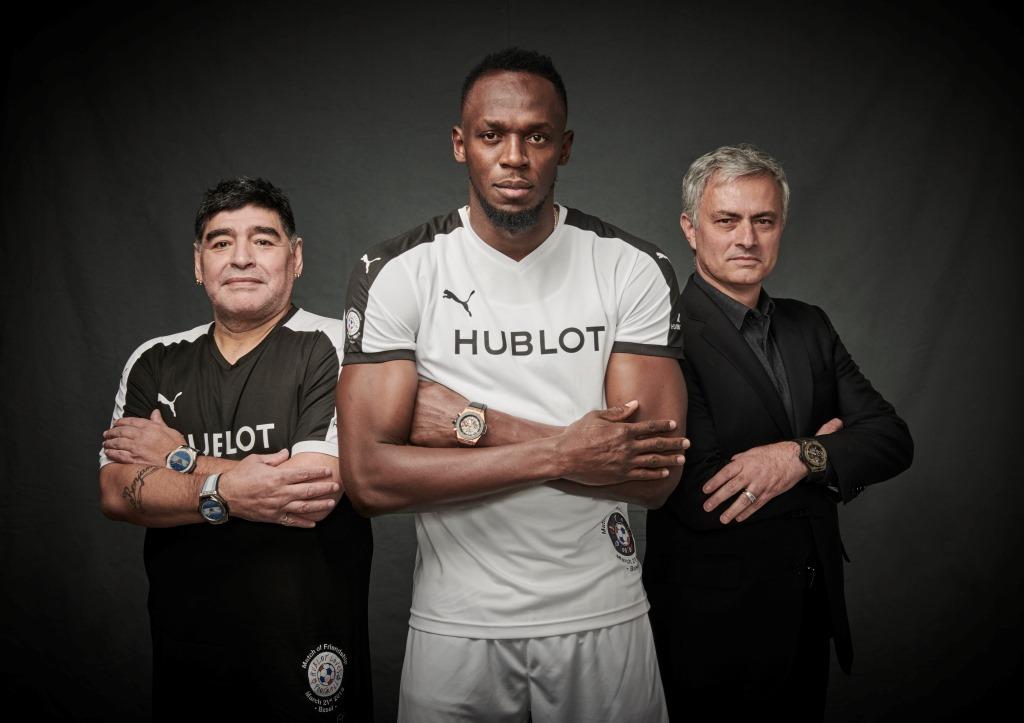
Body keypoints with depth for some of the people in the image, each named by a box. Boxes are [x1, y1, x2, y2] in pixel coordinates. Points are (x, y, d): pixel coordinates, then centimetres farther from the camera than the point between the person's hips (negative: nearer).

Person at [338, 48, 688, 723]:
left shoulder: (635, 268, -5)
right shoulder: (396, 272, -7)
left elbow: (656, 473, -14)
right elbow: (369, 477, -15)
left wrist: (471, 423, -17)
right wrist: (557, 452, -19)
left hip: (603, 616, 1)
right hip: (455, 623, 0)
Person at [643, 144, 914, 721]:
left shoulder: (809, 326, 5)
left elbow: (894, 440, -1)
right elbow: (698, 497, -25)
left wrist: (802, 457, -21)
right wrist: (832, 458, -11)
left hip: (813, 610, 6)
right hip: (714, 623, -6)